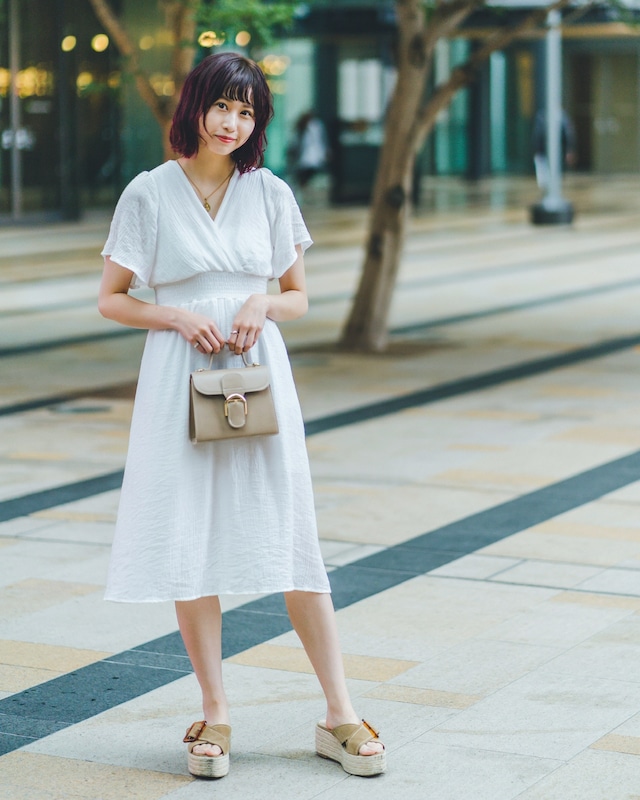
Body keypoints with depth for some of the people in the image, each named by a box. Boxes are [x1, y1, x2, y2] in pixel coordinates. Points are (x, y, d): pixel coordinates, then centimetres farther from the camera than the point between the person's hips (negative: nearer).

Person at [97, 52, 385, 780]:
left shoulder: (271, 194, 6)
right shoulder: (150, 194, 0)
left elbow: (299, 297, 13)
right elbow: (110, 299, 4)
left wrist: (264, 305, -9)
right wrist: (179, 316, -12)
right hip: (180, 377, -1)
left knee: (293, 542, 1)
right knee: (188, 546, 1)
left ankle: (339, 716, 7)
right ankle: (215, 715, 14)